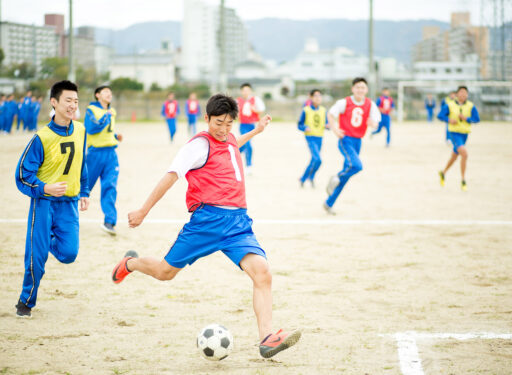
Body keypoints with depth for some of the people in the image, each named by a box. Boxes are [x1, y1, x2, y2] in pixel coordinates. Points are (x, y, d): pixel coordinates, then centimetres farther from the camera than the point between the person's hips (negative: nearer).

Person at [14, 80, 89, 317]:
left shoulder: (80, 131, 2)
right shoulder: (42, 138, -14)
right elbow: (23, 174, -12)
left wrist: (84, 193, 17)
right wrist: (44, 189, -27)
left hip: (69, 203, 4)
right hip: (44, 202, -4)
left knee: (68, 254, -7)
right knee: (37, 256, -5)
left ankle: (51, 242, 30)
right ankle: (26, 301, 16)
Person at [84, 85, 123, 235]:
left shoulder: (111, 112, 16)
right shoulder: (91, 110, -5)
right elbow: (92, 128, -19)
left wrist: (116, 136, 9)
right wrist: (106, 116, -16)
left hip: (111, 154, 5)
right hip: (95, 152, -5)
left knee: (110, 186, -7)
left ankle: (109, 221, -12)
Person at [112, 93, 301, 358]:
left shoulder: (229, 140, 18)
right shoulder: (200, 144, -6)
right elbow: (172, 175, -8)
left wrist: (255, 131, 49)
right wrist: (143, 211, -8)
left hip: (238, 222, 5)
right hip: (208, 219, -5)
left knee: (262, 272, -18)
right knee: (165, 272, 8)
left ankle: (267, 339, -25)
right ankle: (130, 263, 43)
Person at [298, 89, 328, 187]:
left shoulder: (323, 110, 8)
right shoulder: (306, 110, -3)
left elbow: (326, 123, 13)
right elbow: (299, 125, 1)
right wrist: (305, 128, -20)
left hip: (319, 138, 5)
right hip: (310, 137, -5)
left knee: (314, 161, 11)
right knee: (317, 159, -20)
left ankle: (303, 179, 29)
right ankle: (311, 177, 2)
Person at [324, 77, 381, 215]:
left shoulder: (370, 105, 3)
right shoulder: (344, 103, -6)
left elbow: (375, 123, 0)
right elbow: (331, 114, 0)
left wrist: (372, 123, -25)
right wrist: (334, 129, -14)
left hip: (357, 141, 5)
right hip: (345, 140, -5)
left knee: (345, 176, 7)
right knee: (356, 165, -29)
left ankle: (329, 203, 18)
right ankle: (336, 178, -1)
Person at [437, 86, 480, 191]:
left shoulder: (471, 106, -1)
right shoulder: (449, 105, -6)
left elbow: (477, 119, -5)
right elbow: (440, 116, -1)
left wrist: (466, 118, -21)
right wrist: (449, 120, -18)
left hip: (464, 134, 4)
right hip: (454, 133, -4)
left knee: (454, 156, 20)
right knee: (464, 154, -24)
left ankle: (443, 173, 48)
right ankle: (463, 181, -17)